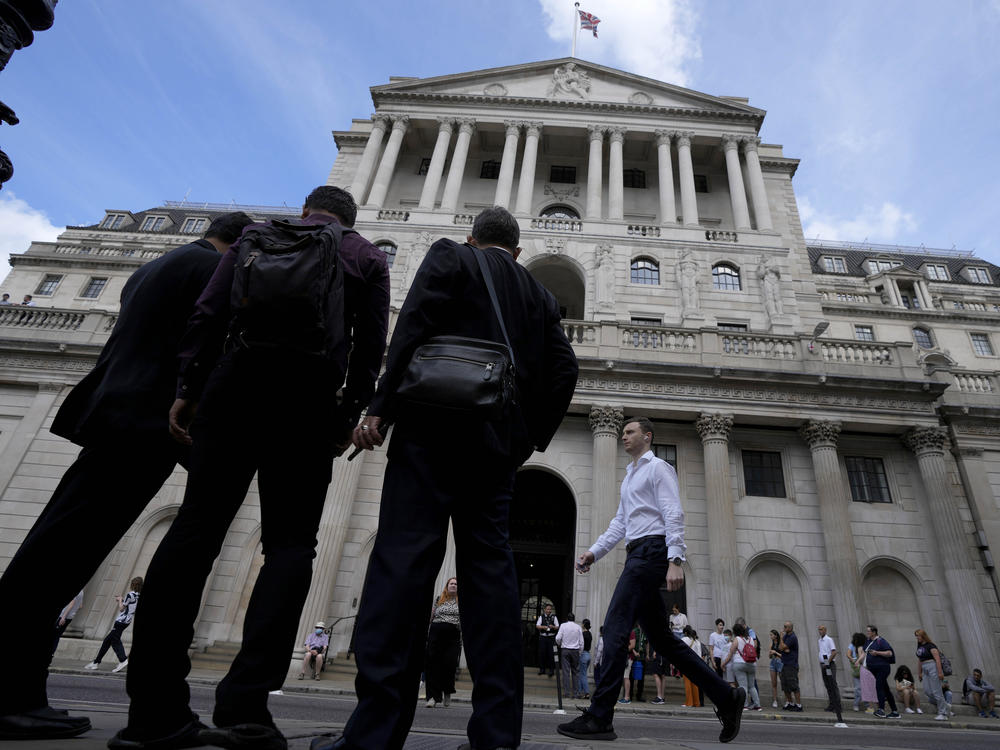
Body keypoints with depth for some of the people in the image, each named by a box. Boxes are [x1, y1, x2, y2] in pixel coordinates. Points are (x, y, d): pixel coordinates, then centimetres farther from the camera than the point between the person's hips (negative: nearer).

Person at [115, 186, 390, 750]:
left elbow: (208, 315, 10)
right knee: (290, 543, 0)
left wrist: (189, 389, 8)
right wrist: (351, 415, 6)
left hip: (235, 383, 2)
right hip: (310, 397, -1)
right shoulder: (367, 257, 16)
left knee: (196, 527, 1)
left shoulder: (258, 235, 21)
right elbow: (371, 344, 5)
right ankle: (244, 704, -10)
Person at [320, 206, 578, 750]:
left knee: (402, 559, -7)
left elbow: (416, 326, -6)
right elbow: (564, 368, 12)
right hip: (500, 445, 5)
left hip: (436, 425, -4)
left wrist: (382, 407, -9)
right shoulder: (540, 296, 23)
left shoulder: (450, 256, 10)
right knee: (490, 566, 3)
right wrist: (533, 437, 15)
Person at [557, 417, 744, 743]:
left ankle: (598, 719, -10)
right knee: (661, 638, 9)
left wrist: (675, 560, -21)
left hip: (651, 549, -9)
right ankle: (725, 697, 16)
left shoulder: (658, 468, 1)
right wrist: (594, 552, 14)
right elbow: (619, 523, 26)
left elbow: (674, 514, -10)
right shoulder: (629, 477, 27)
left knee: (615, 627, -13)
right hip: (637, 555, 9)